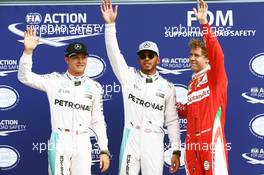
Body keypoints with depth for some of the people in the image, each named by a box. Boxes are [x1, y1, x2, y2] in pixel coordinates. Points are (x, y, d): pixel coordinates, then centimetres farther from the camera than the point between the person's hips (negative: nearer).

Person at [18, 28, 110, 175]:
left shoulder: (94, 87, 6)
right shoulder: (55, 81, 1)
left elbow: (98, 121, 8)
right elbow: (25, 77, -8)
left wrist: (104, 150, 4)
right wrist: (28, 51, -22)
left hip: (82, 143, 2)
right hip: (59, 142, -2)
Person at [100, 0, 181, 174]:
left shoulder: (167, 87, 6)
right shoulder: (129, 76, 5)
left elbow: (172, 121, 7)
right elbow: (114, 53, -6)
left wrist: (176, 150, 2)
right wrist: (110, 23, -17)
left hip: (154, 141, 0)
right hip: (131, 139, 0)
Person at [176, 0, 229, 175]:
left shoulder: (215, 76, -1)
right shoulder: (192, 83, 19)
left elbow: (217, 54, -20)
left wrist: (204, 22, -26)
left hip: (211, 138, -7)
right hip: (192, 141, 7)